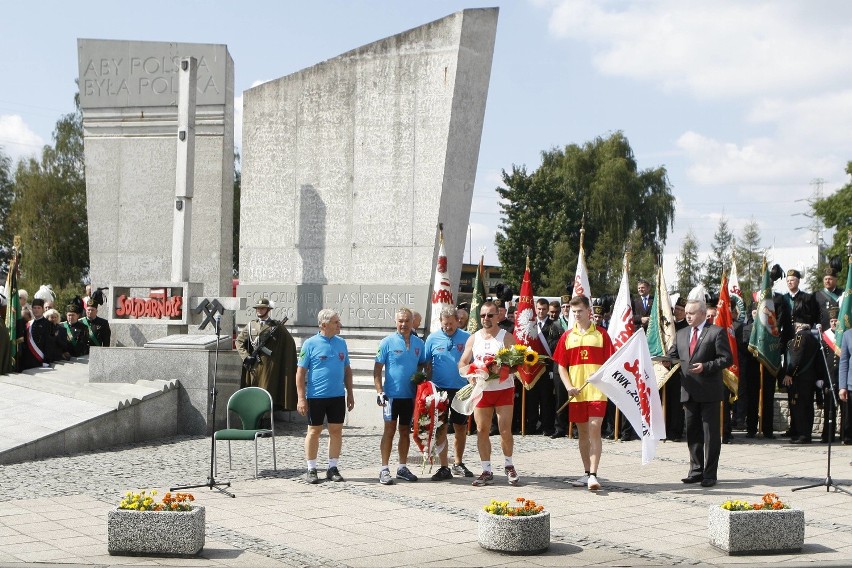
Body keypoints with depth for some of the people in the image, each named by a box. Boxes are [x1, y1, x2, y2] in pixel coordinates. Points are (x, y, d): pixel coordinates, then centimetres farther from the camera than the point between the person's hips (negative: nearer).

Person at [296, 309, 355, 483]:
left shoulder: (341, 343, 8)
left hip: (337, 396, 4)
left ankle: (332, 468, 16)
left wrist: (350, 393, 13)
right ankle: (311, 469, 13)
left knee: (336, 430, 6)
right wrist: (301, 398, -11)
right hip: (316, 396, -4)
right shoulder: (311, 344, -6)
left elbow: (347, 370, 15)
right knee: (314, 431, 4)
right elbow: (300, 372, -7)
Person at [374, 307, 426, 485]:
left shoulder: (419, 343, 7)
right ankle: (384, 469, 2)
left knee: (405, 431, 11)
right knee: (389, 431, -2)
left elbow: (423, 366, 15)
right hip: (392, 394, -4)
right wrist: (380, 391, -12)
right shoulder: (387, 342, -5)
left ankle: (402, 467, 21)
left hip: (411, 395, 4)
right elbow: (377, 369, -5)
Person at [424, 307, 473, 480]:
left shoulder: (466, 338, 1)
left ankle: (458, 464, 25)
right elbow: (427, 366, 4)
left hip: (461, 390, 1)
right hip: (440, 390, -1)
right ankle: (444, 467, 6)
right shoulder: (433, 339, 0)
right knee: (441, 429, 0)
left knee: (461, 428, 10)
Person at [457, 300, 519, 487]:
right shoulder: (473, 339, 9)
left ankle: (509, 466, 17)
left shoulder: (506, 337, -2)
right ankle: (486, 471, 12)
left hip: (504, 389, -3)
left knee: (505, 430, -5)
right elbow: (462, 363, 10)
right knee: (482, 431, 4)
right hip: (481, 390, 3)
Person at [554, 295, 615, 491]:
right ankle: (587, 473, 20)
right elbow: (561, 365, 9)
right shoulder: (567, 336, 8)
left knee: (594, 429, -11)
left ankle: (593, 475, -12)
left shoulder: (601, 334, 0)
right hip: (577, 393, 4)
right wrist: (568, 386, -5)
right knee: (582, 432, 10)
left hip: (597, 391, -3)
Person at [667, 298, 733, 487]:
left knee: (710, 434, -1)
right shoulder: (681, 334, 16)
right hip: (689, 391, 6)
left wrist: (705, 367, -19)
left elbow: (726, 359, -8)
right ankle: (696, 470, 18)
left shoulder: (717, 332, -3)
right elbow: (673, 356, 15)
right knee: (692, 432, 10)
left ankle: (710, 474, 4)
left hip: (709, 392, -6)